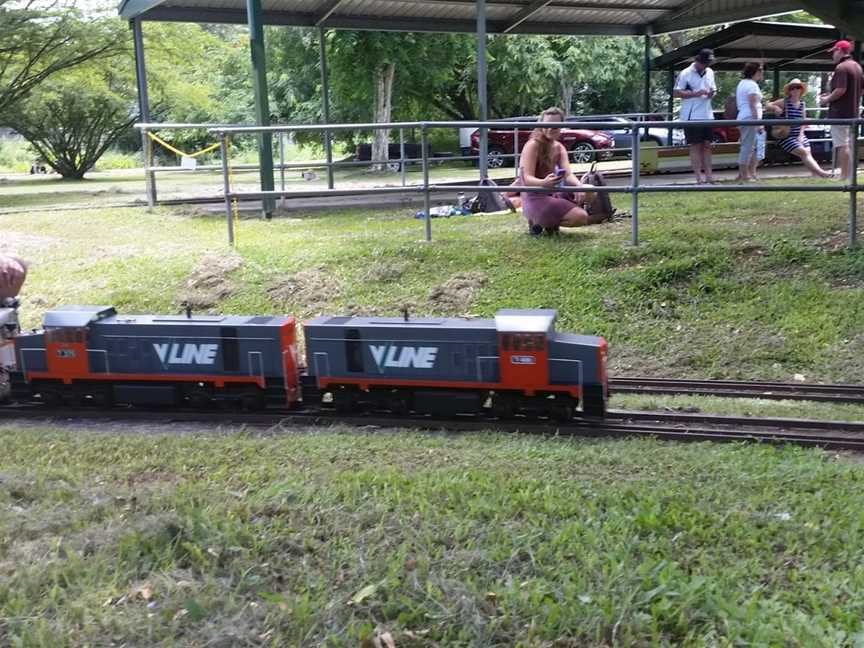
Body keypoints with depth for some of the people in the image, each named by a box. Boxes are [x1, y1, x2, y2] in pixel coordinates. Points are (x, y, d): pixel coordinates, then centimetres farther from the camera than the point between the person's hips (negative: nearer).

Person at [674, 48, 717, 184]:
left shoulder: (710, 72, 14)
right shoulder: (685, 74, -6)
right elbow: (676, 92, -10)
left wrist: (712, 93, 0)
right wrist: (696, 93, -18)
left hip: (707, 115, 6)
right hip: (692, 117, -6)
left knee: (707, 145, 7)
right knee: (695, 146, -4)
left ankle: (709, 175, 10)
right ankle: (699, 176, -3)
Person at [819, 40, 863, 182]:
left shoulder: (841, 67, -15)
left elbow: (841, 90, -24)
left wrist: (827, 99, -8)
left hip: (840, 113, -9)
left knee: (842, 145, -7)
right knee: (850, 145, 13)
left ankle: (844, 175, -7)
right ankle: (851, 175, 17)